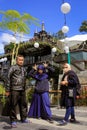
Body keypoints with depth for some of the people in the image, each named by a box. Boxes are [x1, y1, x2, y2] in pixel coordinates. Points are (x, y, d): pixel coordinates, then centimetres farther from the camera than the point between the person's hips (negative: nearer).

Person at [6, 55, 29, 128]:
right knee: (13, 105, -1)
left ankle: (24, 118, 23)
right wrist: (8, 90, -7)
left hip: (22, 90, 6)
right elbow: (8, 79, -4)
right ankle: (13, 121, 8)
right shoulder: (13, 68, -2)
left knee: (23, 104, 11)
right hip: (14, 89, -6)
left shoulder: (23, 69, 16)